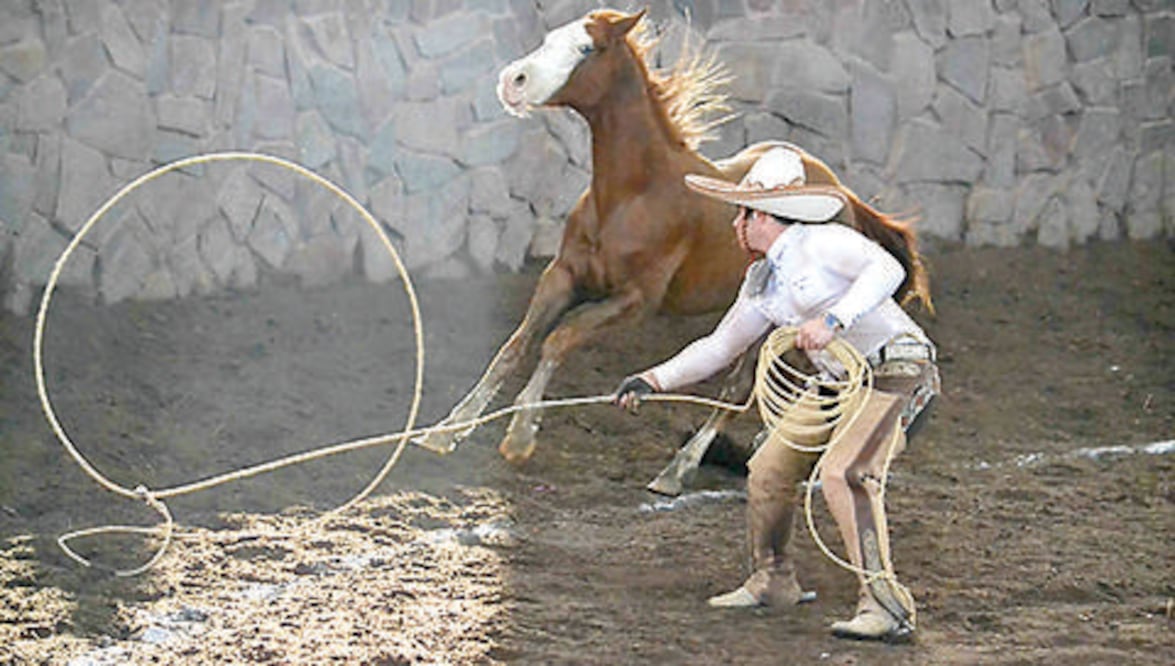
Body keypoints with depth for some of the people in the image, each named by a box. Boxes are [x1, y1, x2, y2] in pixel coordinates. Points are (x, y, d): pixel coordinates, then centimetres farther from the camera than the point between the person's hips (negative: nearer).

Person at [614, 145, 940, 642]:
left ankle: (886, 606, -29)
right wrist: (654, 380, 11)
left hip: (897, 371, -9)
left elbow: (887, 269, -28)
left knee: (843, 473, -27)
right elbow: (720, 347, 19)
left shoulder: (823, 243, -14)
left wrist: (832, 320, -37)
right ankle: (773, 581, 31)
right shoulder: (762, 284, 12)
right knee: (769, 468, 11)